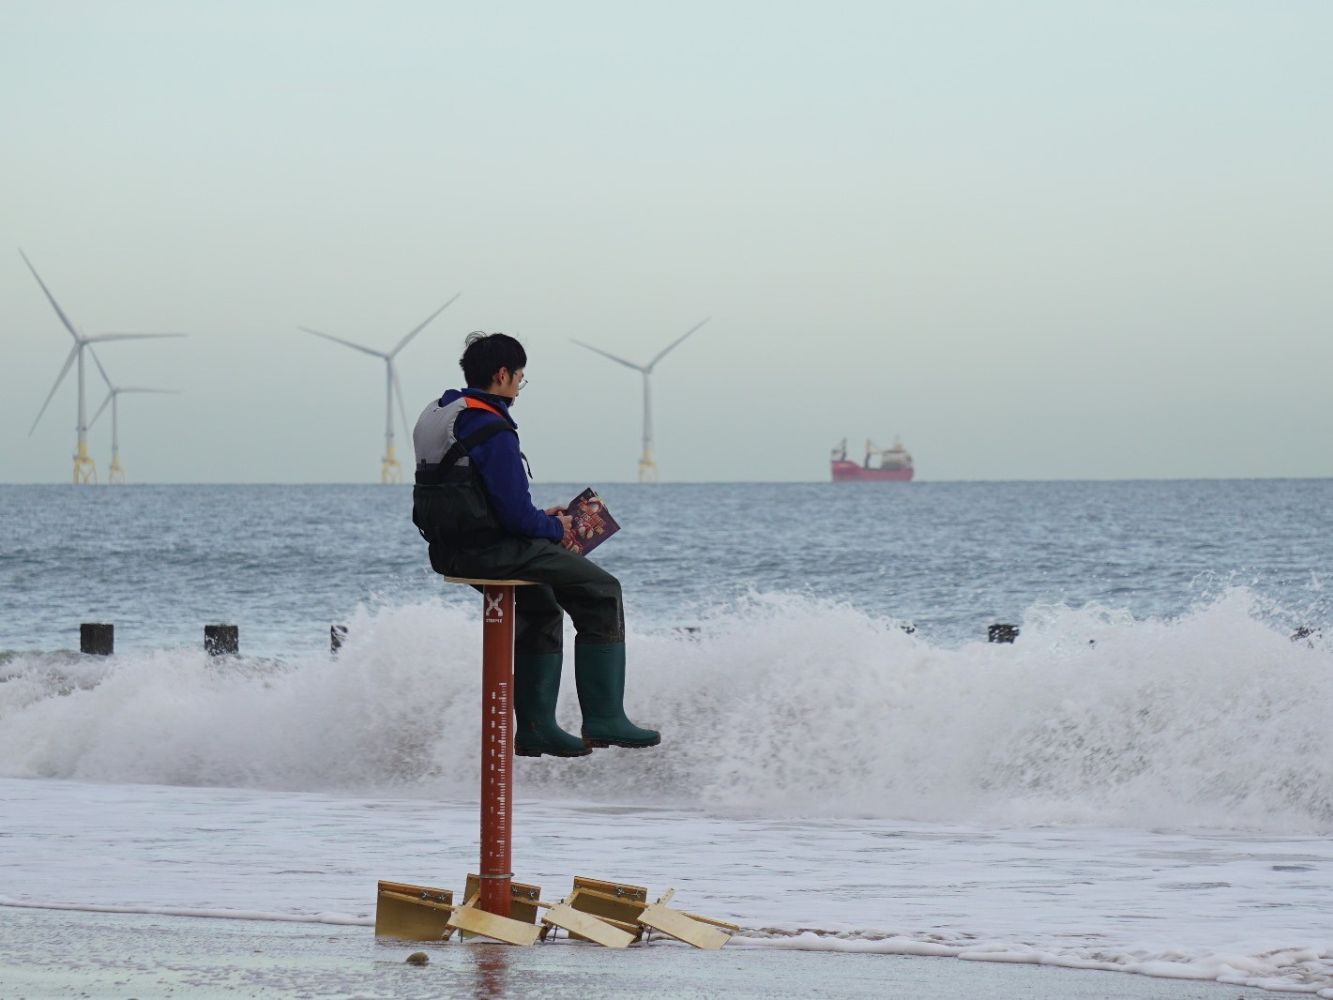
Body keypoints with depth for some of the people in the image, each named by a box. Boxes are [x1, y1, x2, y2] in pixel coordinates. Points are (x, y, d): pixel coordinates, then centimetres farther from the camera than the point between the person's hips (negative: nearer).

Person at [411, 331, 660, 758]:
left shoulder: (439, 415, 12)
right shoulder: (493, 431, -18)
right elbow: (515, 515, -21)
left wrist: (541, 519, 16)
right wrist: (555, 529, -1)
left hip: (448, 551, 10)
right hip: (490, 551, -10)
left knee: (540, 608, 32)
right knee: (601, 592, 0)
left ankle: (535, 727, 30)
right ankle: (604, 719, -1)